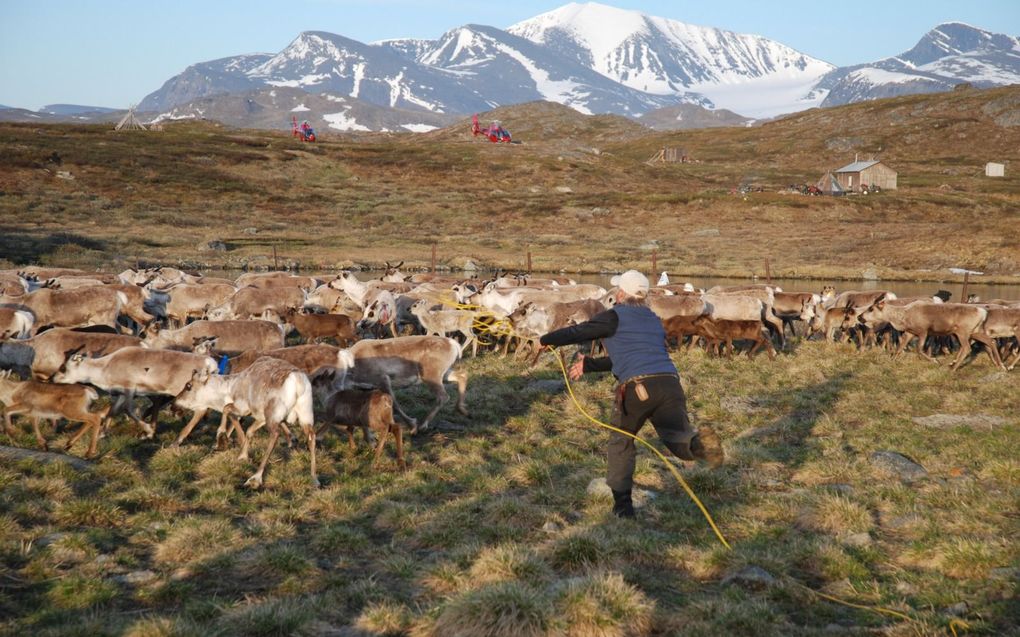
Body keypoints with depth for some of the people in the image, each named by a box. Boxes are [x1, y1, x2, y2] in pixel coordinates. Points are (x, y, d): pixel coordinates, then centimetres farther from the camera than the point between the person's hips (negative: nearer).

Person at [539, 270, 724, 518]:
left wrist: (547, 339, 27)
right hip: (670, 383, 4)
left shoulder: (614, 317, 8)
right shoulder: (654, 321, 28)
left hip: (637, 387, -4)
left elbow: (577, 332, 9)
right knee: (678, 440, 3)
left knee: (621, 442, 17)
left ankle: (622, 503, 17)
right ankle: (699, 443, -33)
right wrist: (588, 365, 39)